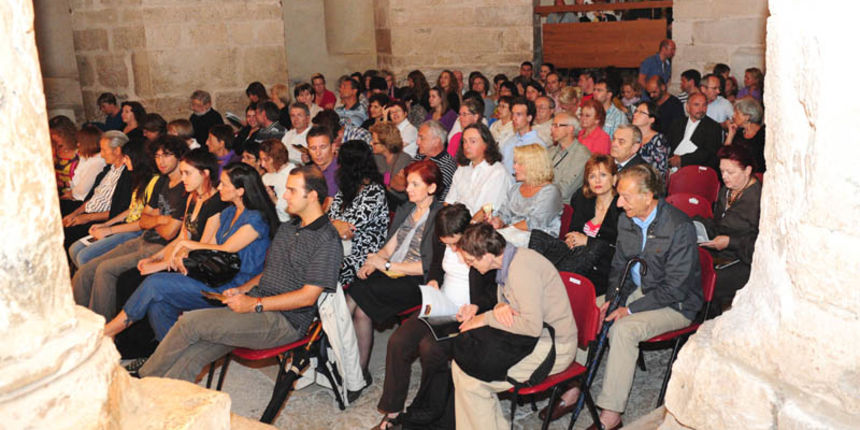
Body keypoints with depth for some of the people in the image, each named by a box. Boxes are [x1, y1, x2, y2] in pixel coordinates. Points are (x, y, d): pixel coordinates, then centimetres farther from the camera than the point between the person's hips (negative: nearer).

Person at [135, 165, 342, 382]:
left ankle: (145, 378, 4)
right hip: (257, 309, 8)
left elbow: (308, 296, -16)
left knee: (191, 322, -15)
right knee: (190, 356, -11)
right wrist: (242, 289, 7)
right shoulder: (286, 228, 19)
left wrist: (254, 304, -15)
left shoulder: (327, 239, -10)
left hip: (285, 321, -8)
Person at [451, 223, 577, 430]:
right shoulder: (509, 261, 5)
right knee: (461, 364, -2)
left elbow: (532, 325, -27)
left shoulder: (521, 268, -24)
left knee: (471, 379, -16)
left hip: (554, 347, -9)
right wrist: (499, 307, -7)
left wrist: (487, 318, -17)